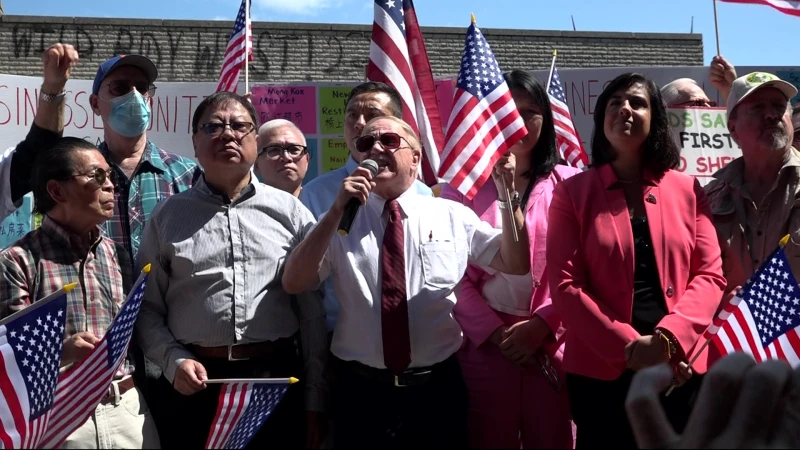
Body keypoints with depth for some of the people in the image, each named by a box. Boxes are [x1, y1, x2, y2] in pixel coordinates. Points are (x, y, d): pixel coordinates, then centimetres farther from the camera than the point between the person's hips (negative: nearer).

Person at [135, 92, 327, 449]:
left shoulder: (289, 210, 4)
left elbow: (313, 310, 5)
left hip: (278, 379, 0)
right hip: (194, 383, 0)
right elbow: (148, 308, 7)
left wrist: (315, 397, 3)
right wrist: (174, 361, -9)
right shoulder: (168, 216, 6)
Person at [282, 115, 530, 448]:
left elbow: (515, 263, 4)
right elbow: (293, 284, -8)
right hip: (361, 391, 0)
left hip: (437, 388, 1)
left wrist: (507, 193, -9)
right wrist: (337, 211, -17)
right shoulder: (340, 221, 3)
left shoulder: (453, 215, 6)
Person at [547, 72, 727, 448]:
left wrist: (669, 338, -14)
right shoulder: (572, 193, 2)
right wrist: (629, 345, -14)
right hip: (600, 371, -2)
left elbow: (710, 275, 2)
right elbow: (565, 284, -6)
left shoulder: (687, 190, 8)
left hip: (680, 369, 2)